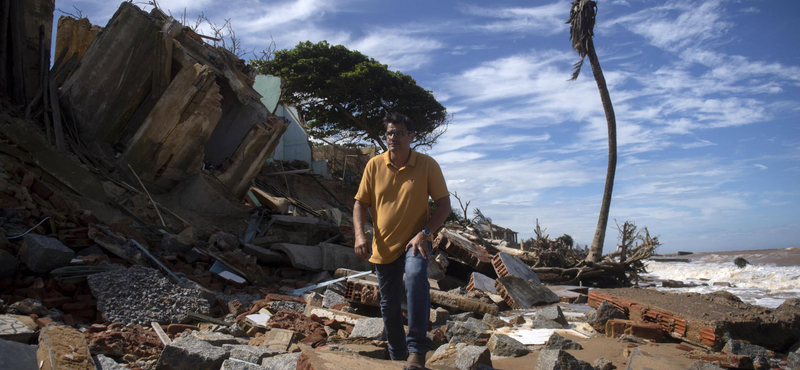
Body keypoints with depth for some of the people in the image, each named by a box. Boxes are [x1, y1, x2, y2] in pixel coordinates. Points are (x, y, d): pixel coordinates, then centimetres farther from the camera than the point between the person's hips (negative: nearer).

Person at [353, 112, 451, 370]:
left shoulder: (427, 165, -8)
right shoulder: (375, 165, -1)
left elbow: (444, 203, -7)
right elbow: (360, 203, 3)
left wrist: (424, 233, -20)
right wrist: (360, 235, -13)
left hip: (415, 241, -3)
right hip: (383, 246, 3)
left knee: (415, 277, -35)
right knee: (389, 306, 13)